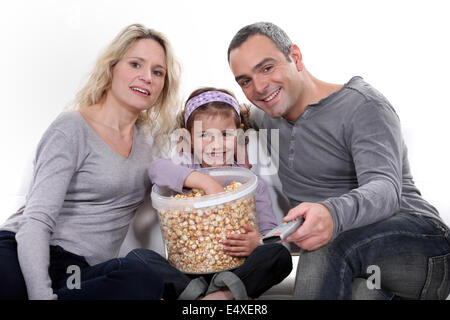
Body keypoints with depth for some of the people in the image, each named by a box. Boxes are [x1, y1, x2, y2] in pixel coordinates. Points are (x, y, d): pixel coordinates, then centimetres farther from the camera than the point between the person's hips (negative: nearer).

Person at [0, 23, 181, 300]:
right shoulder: (72, 129, -5)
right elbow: (36, 220, -13)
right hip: (25, 257, -5)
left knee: (142, 281, -31)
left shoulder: (147, 137, 15)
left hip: (83, 271, 6)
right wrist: (42, 294, -25)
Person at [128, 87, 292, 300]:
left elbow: (271, 232, 1)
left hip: (237, 268, 0)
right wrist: (206, 182, -27)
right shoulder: (186, 170, 6)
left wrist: (257, 243, -24)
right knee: (137, 256, -21)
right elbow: (157, 168, -18)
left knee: (280, 255, -25)